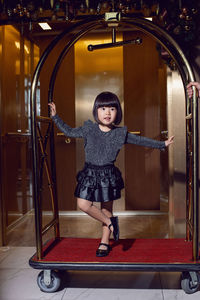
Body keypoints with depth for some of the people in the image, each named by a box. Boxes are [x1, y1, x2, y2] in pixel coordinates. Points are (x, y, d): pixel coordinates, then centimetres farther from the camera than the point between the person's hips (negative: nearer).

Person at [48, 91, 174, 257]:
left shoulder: (121, 133, -2)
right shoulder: (88, 129, -2)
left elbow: (141, 140, 9)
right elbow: (69, 132, 11)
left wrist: (162, 144, 12)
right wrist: (55, 116, 7)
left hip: (109, 175, -1)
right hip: (90, 173, 1)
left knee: (107, 208, 8)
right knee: (83, 204, -10)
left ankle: (105, 242, 26)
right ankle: (110, 222, 12)